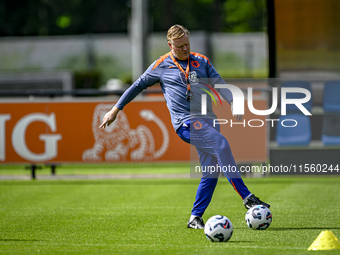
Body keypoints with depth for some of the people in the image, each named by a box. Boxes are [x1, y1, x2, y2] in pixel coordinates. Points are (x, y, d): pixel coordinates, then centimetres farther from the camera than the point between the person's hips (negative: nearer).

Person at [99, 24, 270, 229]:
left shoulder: (201, 61, 17)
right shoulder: (161, 66, 8)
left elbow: (218, 83, 11)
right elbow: (138, 86, 16)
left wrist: (232, 101, -8)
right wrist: (116, 109, 17)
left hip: (208, 120, 5)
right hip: (186, 122, -5)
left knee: (211, 172, -1)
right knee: (221, 143, -29)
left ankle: (195, 218, 12)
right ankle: (247, 197, -33)